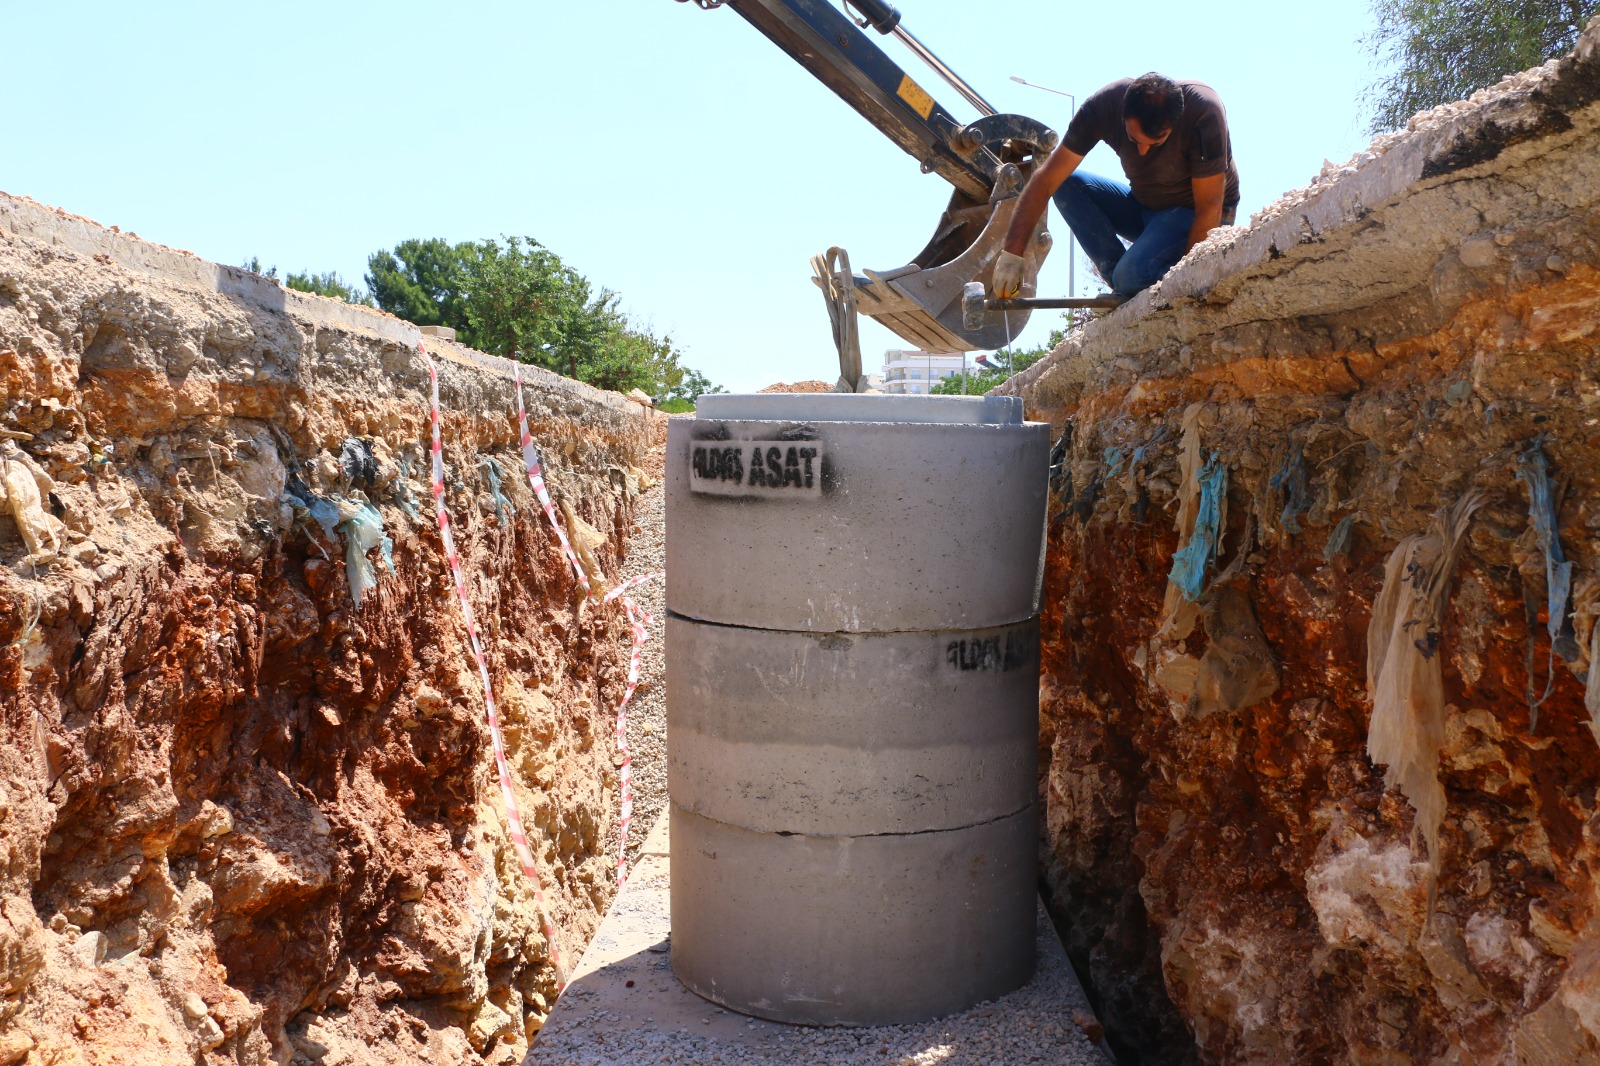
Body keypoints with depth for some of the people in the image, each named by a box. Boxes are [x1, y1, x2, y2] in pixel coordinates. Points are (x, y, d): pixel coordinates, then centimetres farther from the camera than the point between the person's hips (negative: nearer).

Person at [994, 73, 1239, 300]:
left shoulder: (1204, 113, -31)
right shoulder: (1104, 105, -22)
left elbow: (1209, 211, -26)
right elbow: (1046, 179, -22)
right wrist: (1011, 253, -28)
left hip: (1196, 212, -6)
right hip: (1145, 205, 6)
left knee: (1133, 275, -33)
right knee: (1066, 184, -17)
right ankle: (1124, 288, -14)